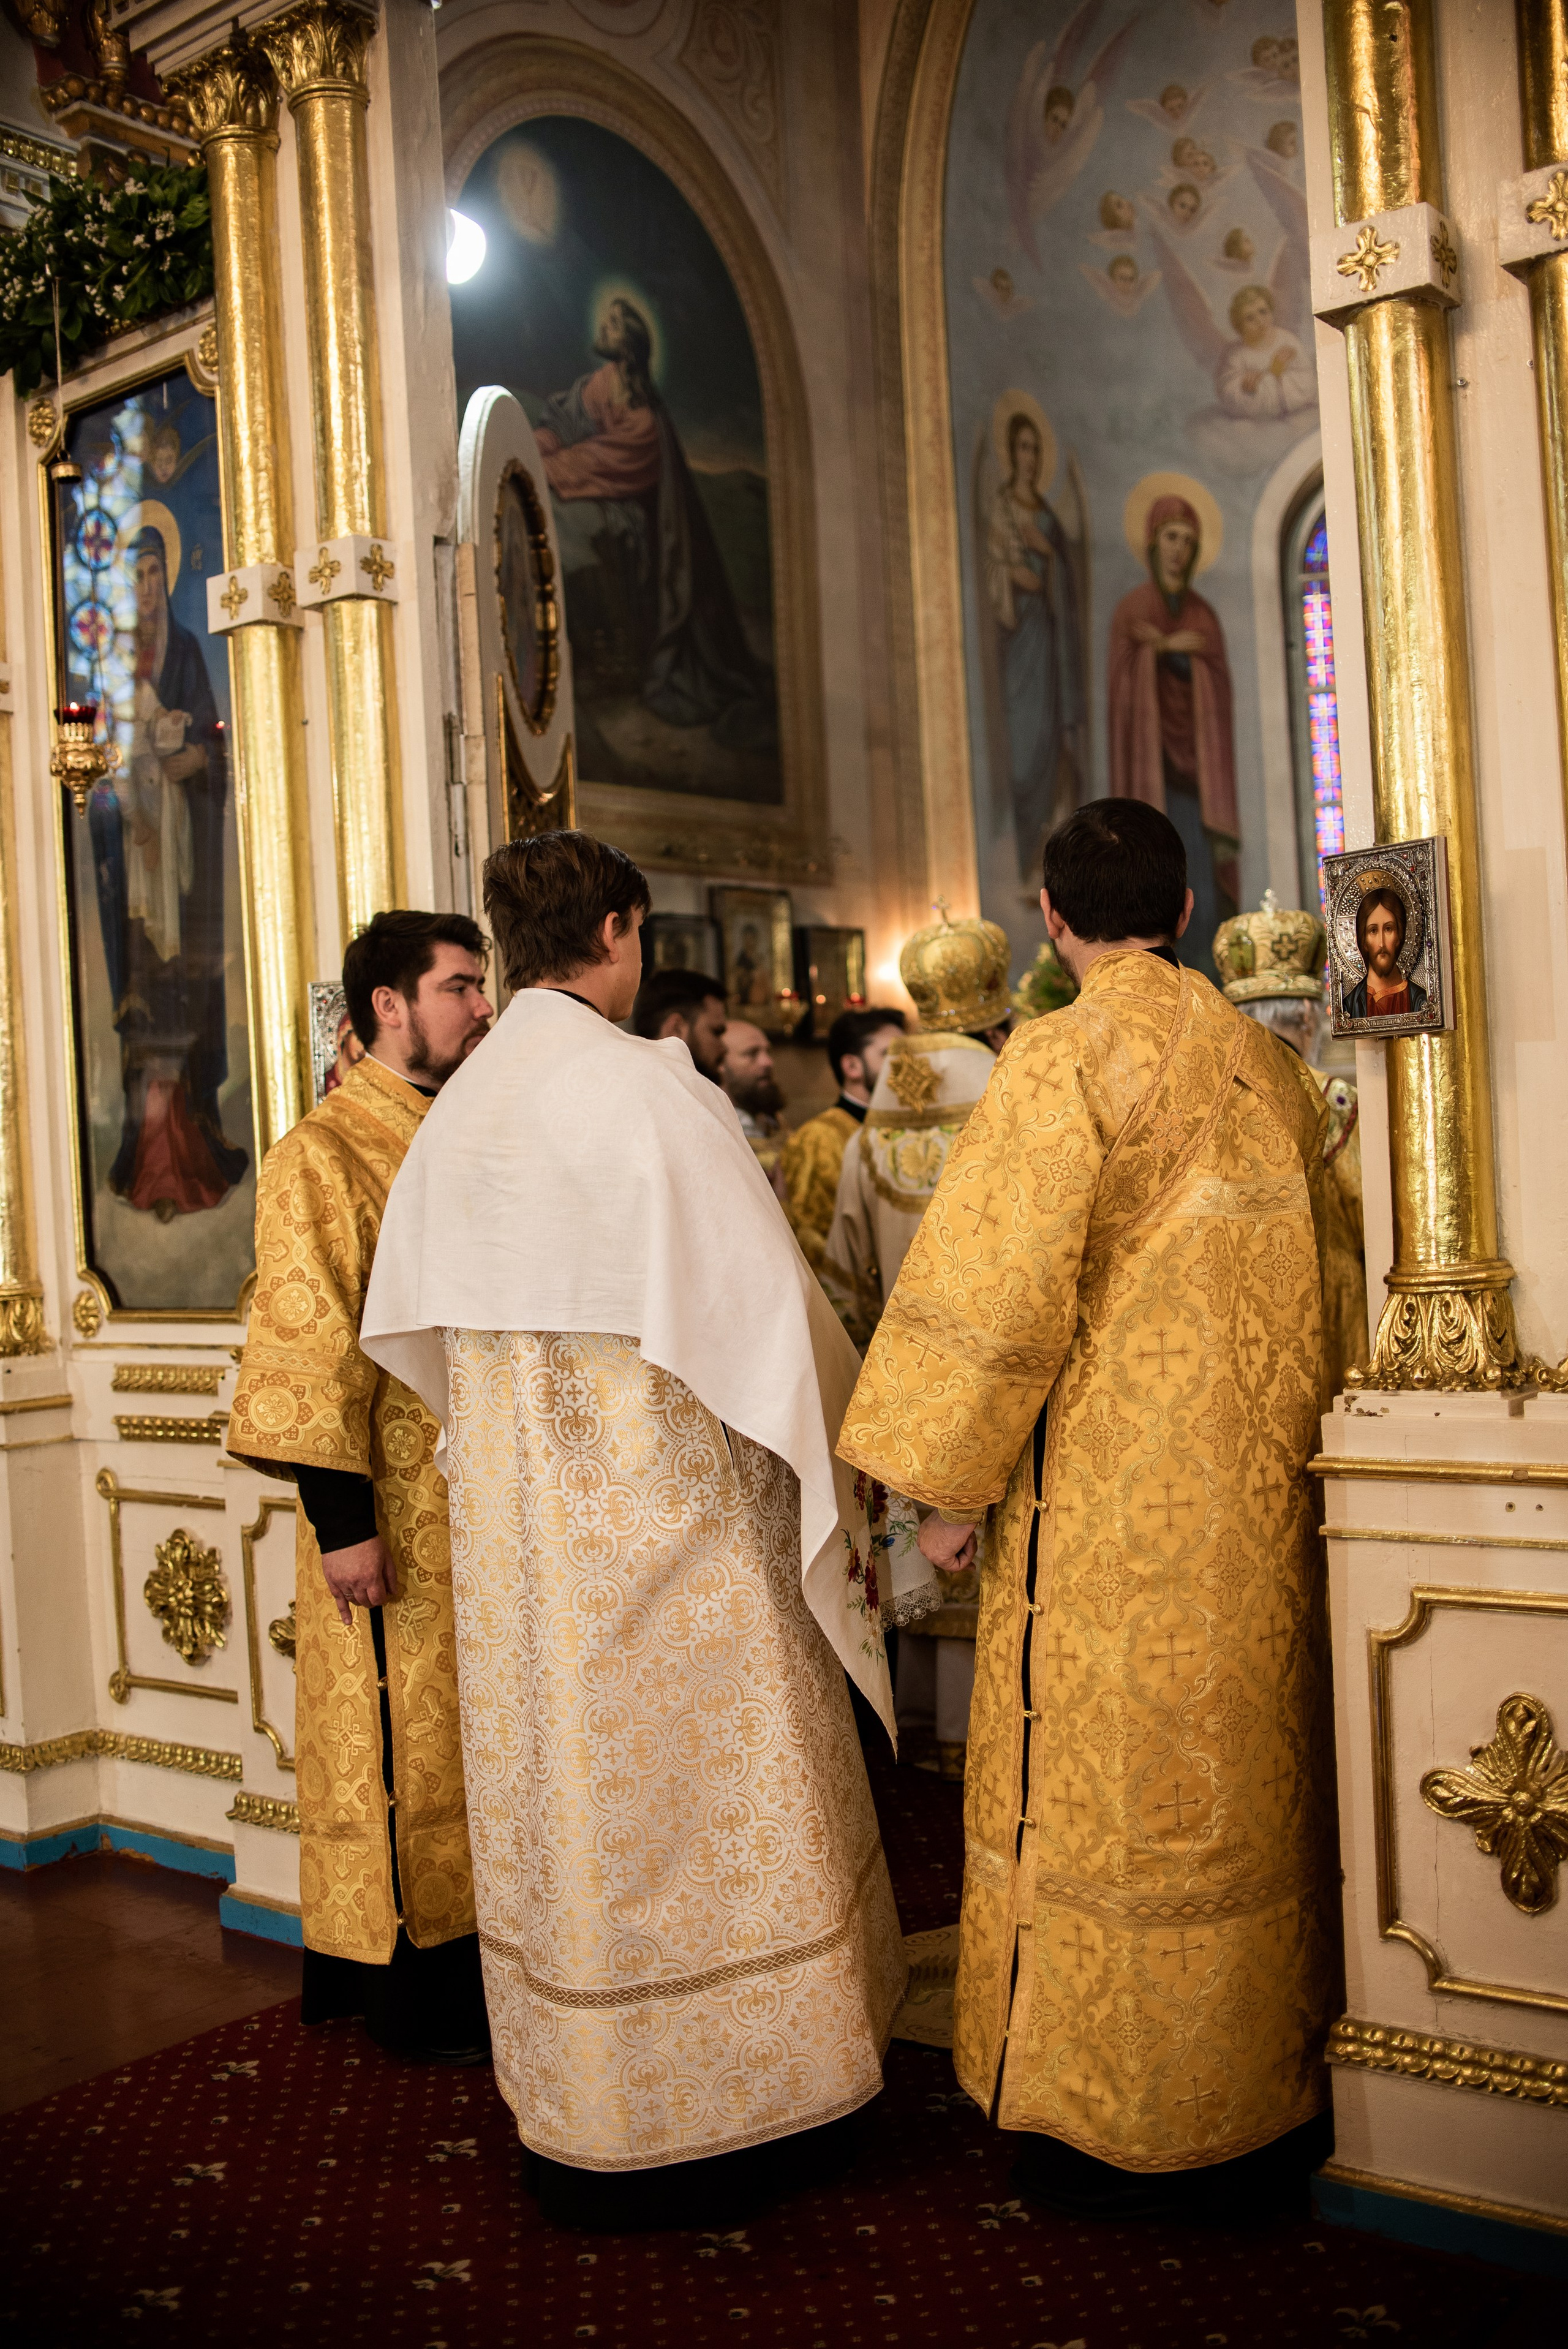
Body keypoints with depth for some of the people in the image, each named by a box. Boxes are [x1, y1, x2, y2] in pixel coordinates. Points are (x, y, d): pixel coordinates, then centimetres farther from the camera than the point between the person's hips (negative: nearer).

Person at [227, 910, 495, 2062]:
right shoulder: (324, 1154, -13)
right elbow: (307, 1346, -18)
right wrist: (341, 1519, -22)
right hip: (397, 1516, -8)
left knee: (478, 1738, 16)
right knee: (401, 1742, 4)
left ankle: (465, 1943, 30)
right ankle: (406, 1979, 19)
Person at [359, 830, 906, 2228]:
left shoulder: (461, 1104, 5)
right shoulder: (647, 1087, -16)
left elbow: (414, 1313, 14)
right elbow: (759, 1293, -16)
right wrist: (840, 1473, -6)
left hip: (510, 1510, 7)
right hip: (664, 1498, -7)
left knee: (563, 1786, 16)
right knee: (697, 1790, 7)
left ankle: (578, 2123, 30)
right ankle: (717, 2104, 21)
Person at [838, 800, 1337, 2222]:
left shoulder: (1065, 1061, -13)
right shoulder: (1269, 1064, 9)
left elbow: (998, 1289, -17)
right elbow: (1332, 1289, 15)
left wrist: (951, 1483, -8)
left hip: (1110, 1507, -7)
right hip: (1264, 1507, 7)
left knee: (1112, 1796, 4)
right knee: (1248, 1784, 16)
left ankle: (1124, 2138, 16)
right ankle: (1265, 2099, 30)